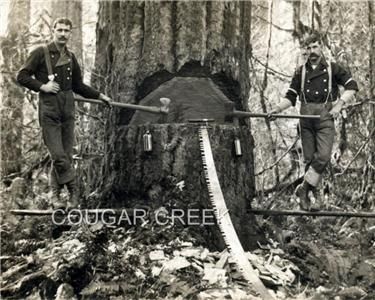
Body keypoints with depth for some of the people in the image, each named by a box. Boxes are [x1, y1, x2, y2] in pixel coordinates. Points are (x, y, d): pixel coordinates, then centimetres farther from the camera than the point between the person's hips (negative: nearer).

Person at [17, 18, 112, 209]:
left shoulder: (70, 58, 16)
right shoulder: (41, 53, 0)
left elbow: (78, 86, 25)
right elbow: (22, 77, -1)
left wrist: (99, 96, 19)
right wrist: (42, 86, -12)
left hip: (68, 108, 5)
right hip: (49, 110, -5)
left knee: (66, 155, 4)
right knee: (58, 156, -12)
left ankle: (55, 195, 15)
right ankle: (73, 192, 0)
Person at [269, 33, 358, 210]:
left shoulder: (332, 68, 10)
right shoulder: (300, 72, 14)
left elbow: (352, 87, 8)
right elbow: (290, 97, 12)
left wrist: (339, 104, -5)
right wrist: (278, 108, -6)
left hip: (325, 116, -1)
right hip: (306, 117, 1)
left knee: (323, 157, -16)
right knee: (309, 159, 1)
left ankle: (304, 189, -5)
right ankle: (306, 196, 6)